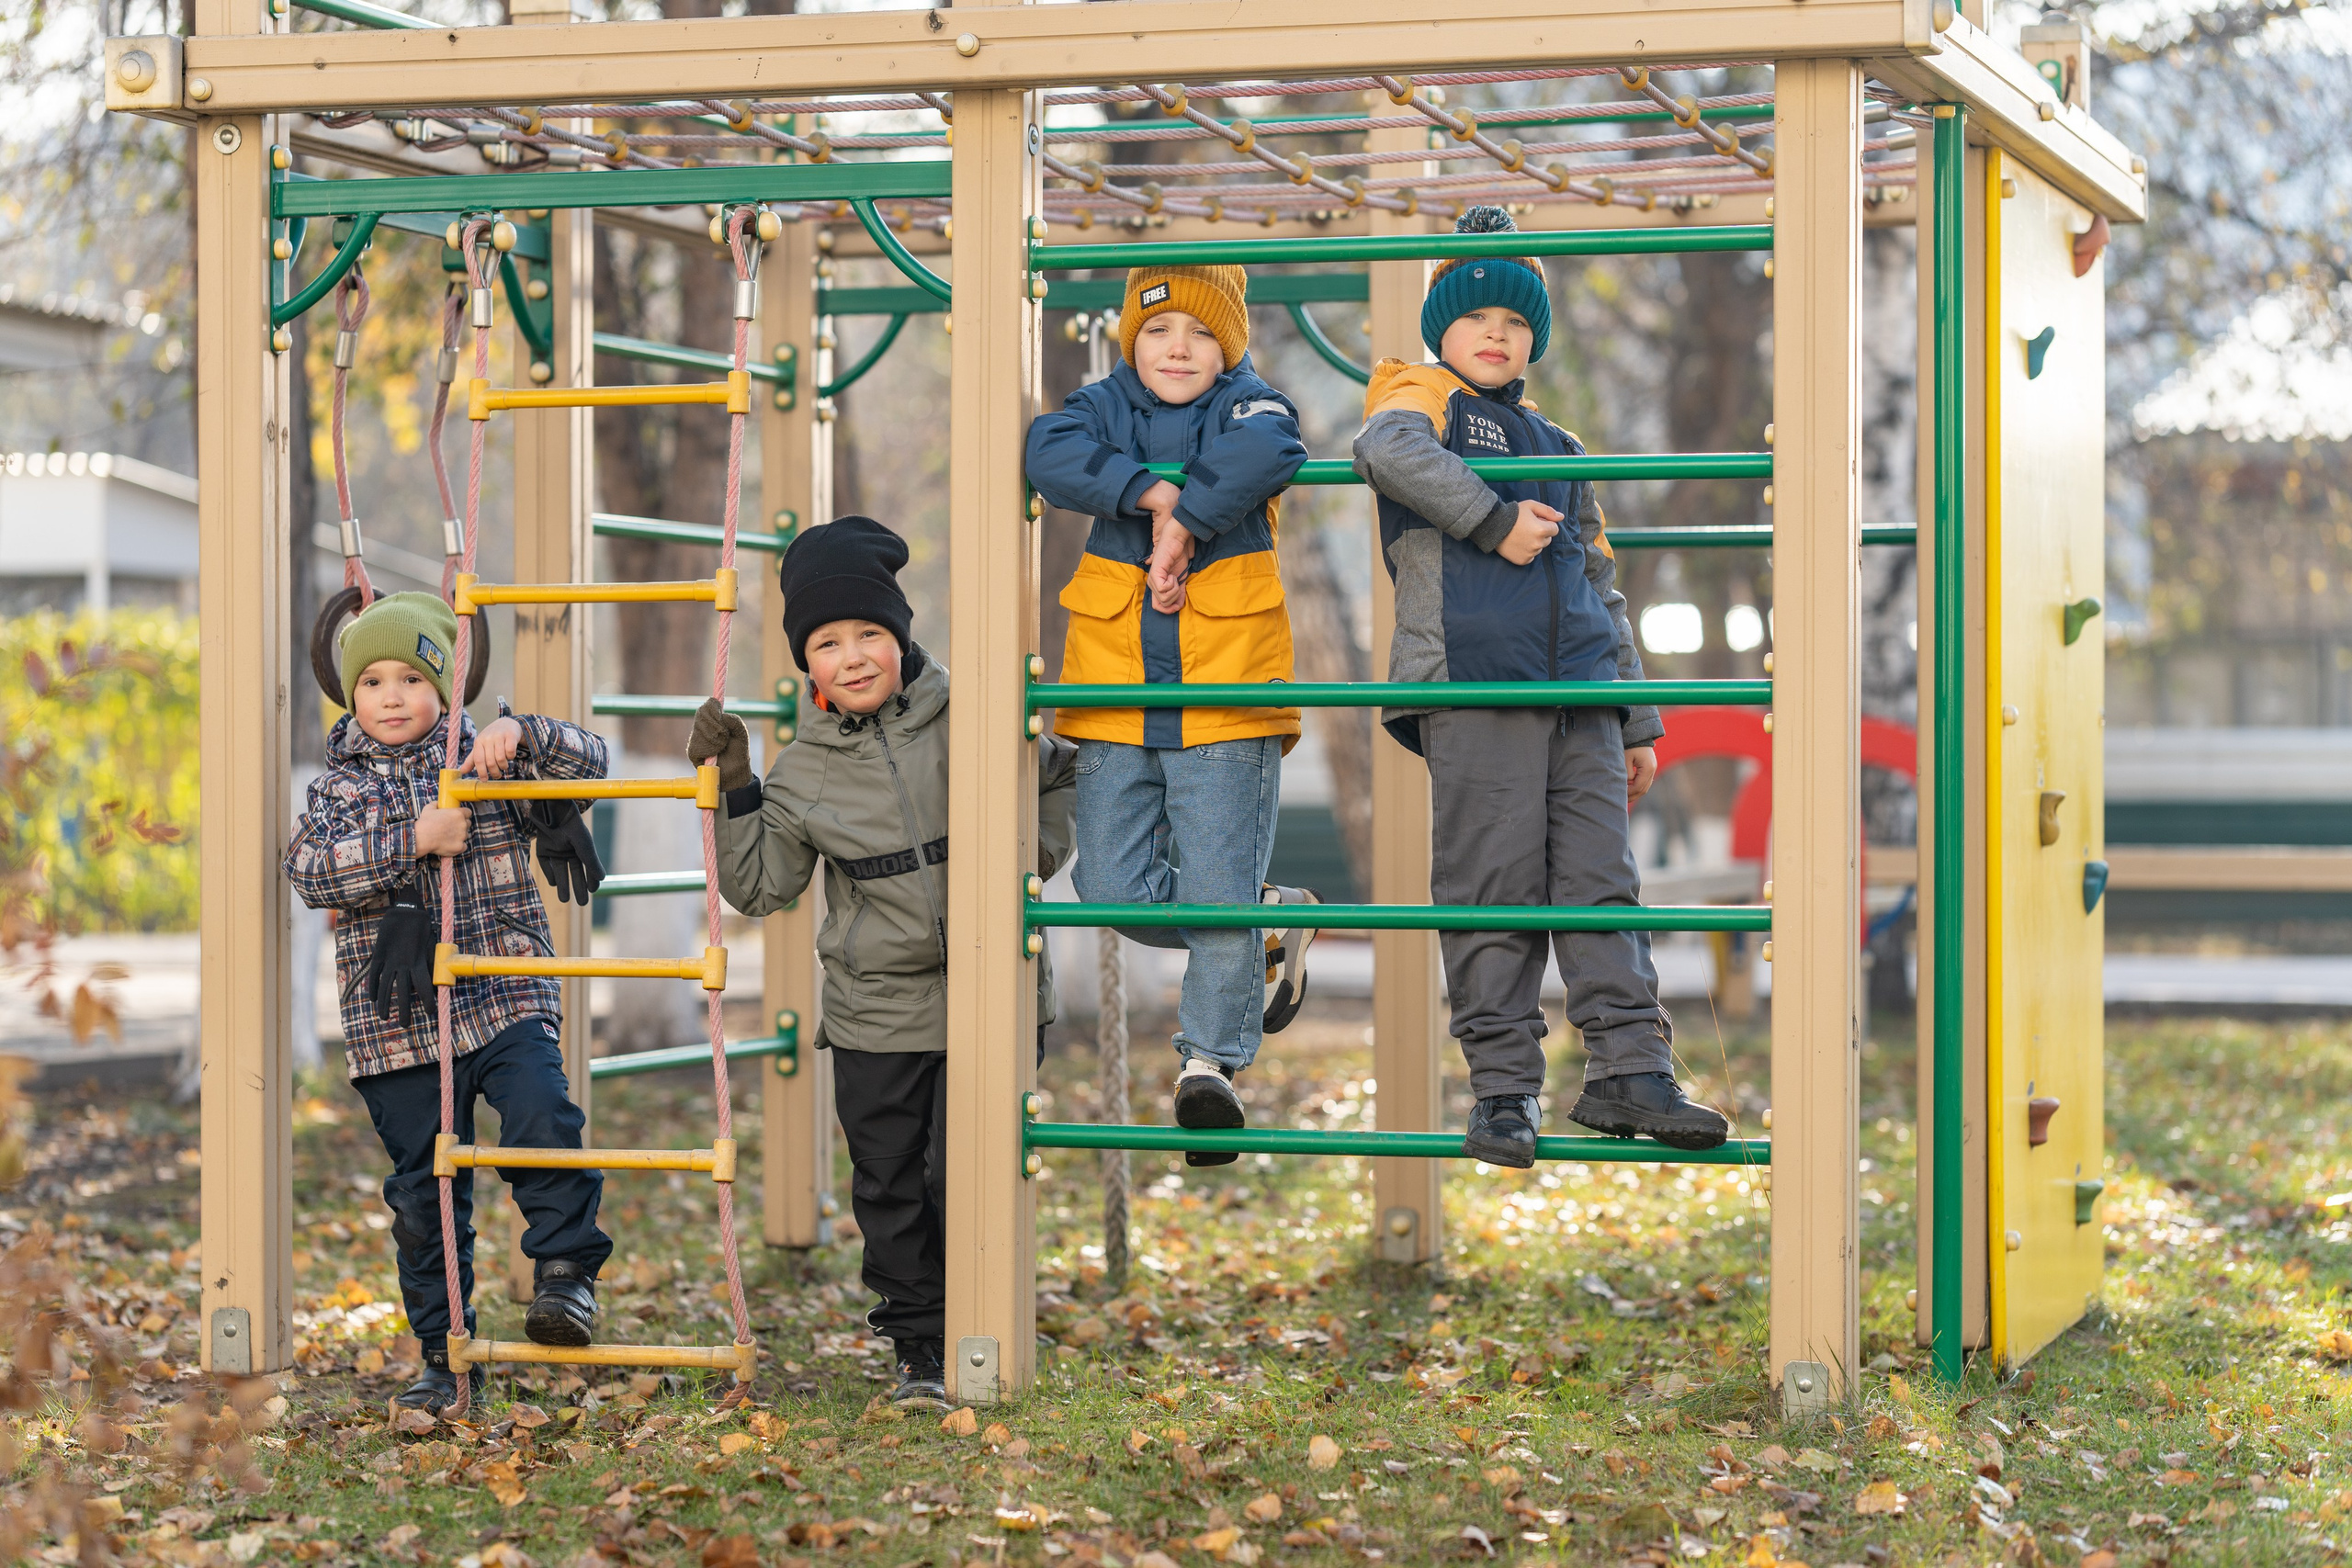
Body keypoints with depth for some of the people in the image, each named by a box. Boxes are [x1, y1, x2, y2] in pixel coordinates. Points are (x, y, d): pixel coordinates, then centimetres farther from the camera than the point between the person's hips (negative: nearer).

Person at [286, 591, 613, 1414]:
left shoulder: (487, 761, 7)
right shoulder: (339, 785, 6)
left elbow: (587, 761, 0)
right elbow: (312, 869, -11)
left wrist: (521, 733, -18)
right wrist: (413, 841, -20)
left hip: (505, 999, -1)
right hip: (397, 1021, 1)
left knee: (542, 1121, -26)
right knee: (423, 1190, 5)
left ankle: (565, 1269, -9)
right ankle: (445, 1351, 14)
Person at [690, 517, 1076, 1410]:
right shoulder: (803, 773, 1)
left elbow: (1061, 771, 11)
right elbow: (760, 886, 4)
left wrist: (1041, 853, -3)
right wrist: (733, 794, -4)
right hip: (876, 1016, 2)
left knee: (966, 1176, -5)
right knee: (889, 1189, 6)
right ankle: (919, 1350, 19)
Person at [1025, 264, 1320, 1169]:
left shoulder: (1250, 407, 2)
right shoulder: (1104, 407, 9)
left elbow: (1263, 452, -24)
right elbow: (1050, 456, -14)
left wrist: (1186, 523, -23)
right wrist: (1156, 493, -22)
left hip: (1227, 696, -3)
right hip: (1115, 700, 4)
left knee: (1218, 889, -4)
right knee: (1116, 893, 4)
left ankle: (1210, 1058, 13)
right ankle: (1273, 923, 27)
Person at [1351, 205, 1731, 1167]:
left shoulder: (1559, 451, 30)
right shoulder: (1421, 399, 11)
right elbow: (1391, 449, -16)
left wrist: (1637, 723, 25)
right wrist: (1495, 520, -18)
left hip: (1580, 689, 5)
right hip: (1472, 679, -5)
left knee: (1600, 872, -3)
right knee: (1492, 883, -8)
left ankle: (1630, 1069, -5)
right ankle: (1502, 1087, -6)